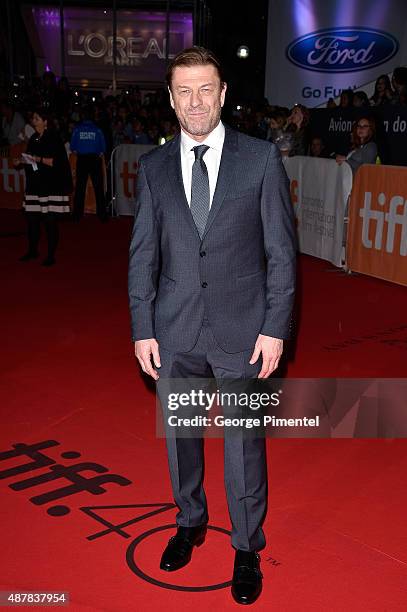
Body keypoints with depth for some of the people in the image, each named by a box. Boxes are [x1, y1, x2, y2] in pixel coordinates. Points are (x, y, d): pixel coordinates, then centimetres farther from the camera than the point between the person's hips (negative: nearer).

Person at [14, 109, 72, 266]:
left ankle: (51, 255, 5)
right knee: (31, 218, 8)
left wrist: (39, 159, -20)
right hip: (34, 185, 7)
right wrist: (21, 161, 6)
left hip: (51, 186, -7)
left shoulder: (53, 138, -6)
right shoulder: (33, 138, 15)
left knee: (50, 220, -4)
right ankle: (33, 250, 23)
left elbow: (58, 161, -14)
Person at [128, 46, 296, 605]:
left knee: (244, 442, 9)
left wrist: (275, 327, -8)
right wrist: (142, 329, 0)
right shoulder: (153, 166, 4)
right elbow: (142, 255, 5)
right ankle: (190, 522, 44)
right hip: (174, 333, 3)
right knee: (179, 434, 18)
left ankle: (247, 549, 32)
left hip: (242, 331, -2)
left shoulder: (262, 158, -3)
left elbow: (281, 250, -3)